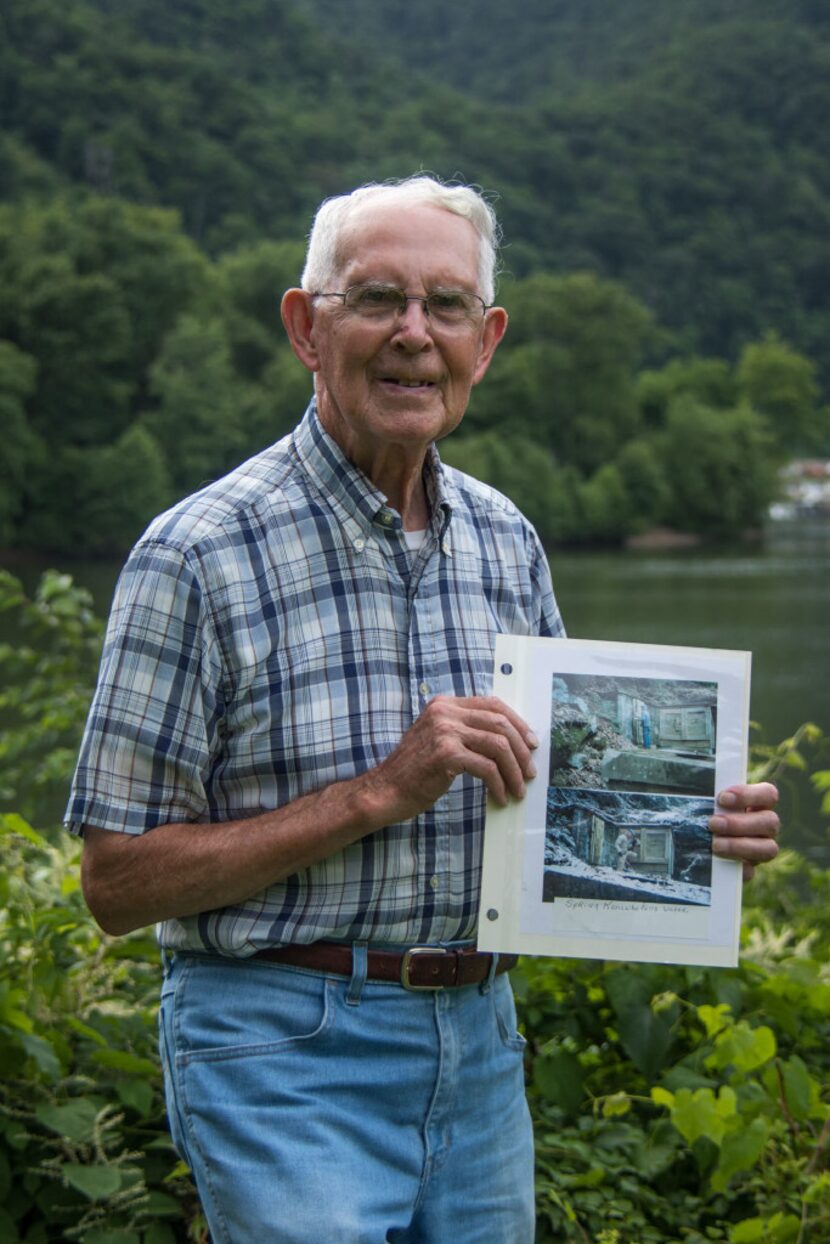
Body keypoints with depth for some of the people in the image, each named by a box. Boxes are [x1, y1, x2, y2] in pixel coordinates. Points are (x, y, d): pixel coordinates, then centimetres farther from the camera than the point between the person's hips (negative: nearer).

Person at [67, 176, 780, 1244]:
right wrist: (380, 792, -20)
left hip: (480, 1048, 6)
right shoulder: (201, 554, -12)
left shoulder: (506, 542, 7)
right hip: (286, 1057, -6)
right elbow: (119, 881, -13)